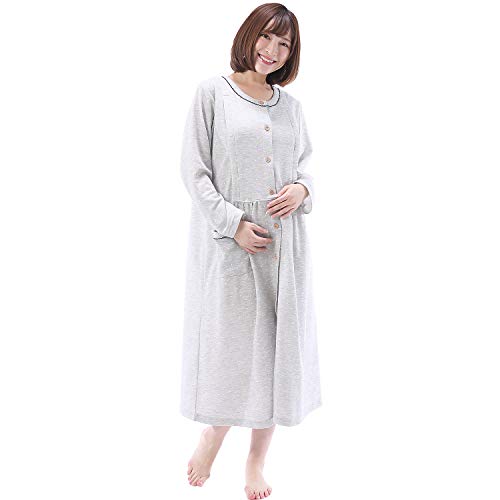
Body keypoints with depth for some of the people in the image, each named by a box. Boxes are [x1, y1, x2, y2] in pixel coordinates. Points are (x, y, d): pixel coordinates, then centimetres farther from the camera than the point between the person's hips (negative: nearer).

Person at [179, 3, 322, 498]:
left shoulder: (291, 105, 12)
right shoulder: (213, 92, -1)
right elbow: (194, 170, -5)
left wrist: (302, 189, -4)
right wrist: (233, 223, -14)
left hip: (284, 240, 4)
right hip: (229, 238, -4)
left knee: (277, 343, 6)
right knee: (228, 341, 2)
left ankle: (257, 460, 22)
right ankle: (213, 432, 29)